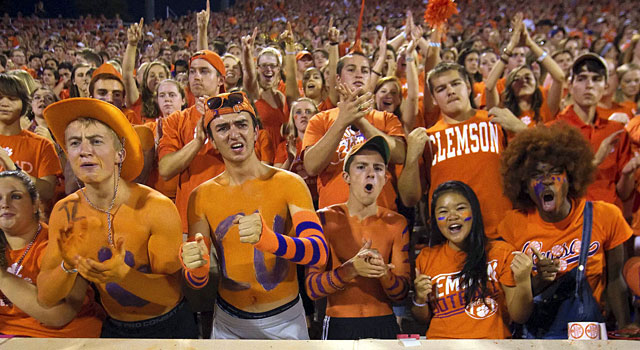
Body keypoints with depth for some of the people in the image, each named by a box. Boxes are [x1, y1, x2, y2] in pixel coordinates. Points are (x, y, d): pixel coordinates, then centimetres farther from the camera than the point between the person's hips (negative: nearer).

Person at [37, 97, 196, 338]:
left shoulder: (158, 208, -23)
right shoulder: (65, 212, -11)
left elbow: (171, 291, -20)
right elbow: (45, 299, -10)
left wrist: (122, 275, -35)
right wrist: (68, 266, -29)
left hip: (169, 327, -3)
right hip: (114, 329, 3)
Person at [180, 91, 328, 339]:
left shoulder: (289, 184, -12)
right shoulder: (201, 196, -5)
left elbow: (319, 252, -24)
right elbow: (197, 282, -5)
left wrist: (267, 239, -42)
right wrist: (197, 267, -30)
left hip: (285, 319, -2)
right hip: (228, 323, 2)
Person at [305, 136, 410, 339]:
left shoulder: (396, 224, 1)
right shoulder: (325, 219, -5)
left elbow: (401, 293, -1)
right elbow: (312, 288, -11)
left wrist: (383, 273, -22)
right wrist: (351, 269, -27)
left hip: (384, 324, 2)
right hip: (339, 325, -1)